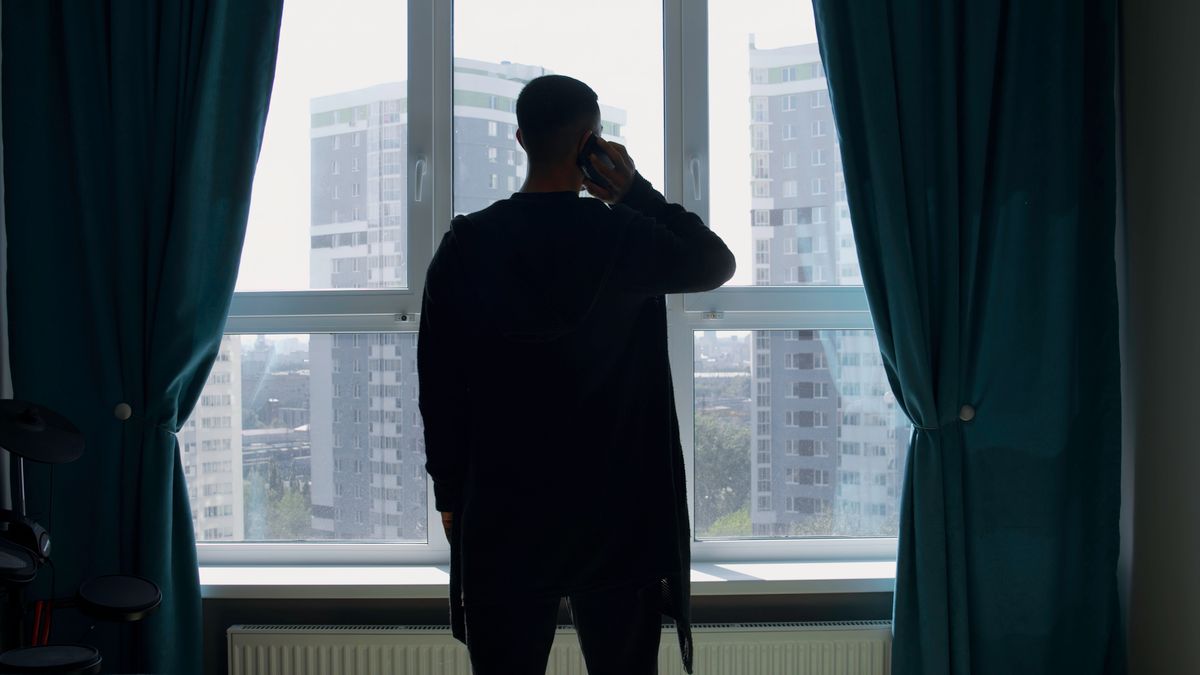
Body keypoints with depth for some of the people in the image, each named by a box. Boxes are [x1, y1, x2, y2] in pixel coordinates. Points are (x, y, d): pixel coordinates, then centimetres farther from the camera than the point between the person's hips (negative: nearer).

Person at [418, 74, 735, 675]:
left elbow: (438, 388, 0)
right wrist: (635, 191, 4)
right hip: (619, 513, -1)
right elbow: (718, 263, 11)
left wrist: (451, 494, 10)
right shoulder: (627, 237, -8)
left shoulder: (465, 246, -4)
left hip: (503, 513, 1)